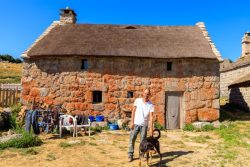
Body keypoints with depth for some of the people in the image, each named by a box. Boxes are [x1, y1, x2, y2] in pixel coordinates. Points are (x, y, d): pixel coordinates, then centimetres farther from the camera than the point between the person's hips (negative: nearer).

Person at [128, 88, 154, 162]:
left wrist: (151, 128, -18)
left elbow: (151, 117, -11)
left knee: (143, 141, 7)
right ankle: (130, 155, 15)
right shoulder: (137, 100, -3)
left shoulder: (151, 105, -6)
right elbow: (133, 111, 0)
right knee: (132, 139, 3)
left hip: (144, 125, 0)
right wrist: (132, 122, -5)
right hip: (136, 123, 1)